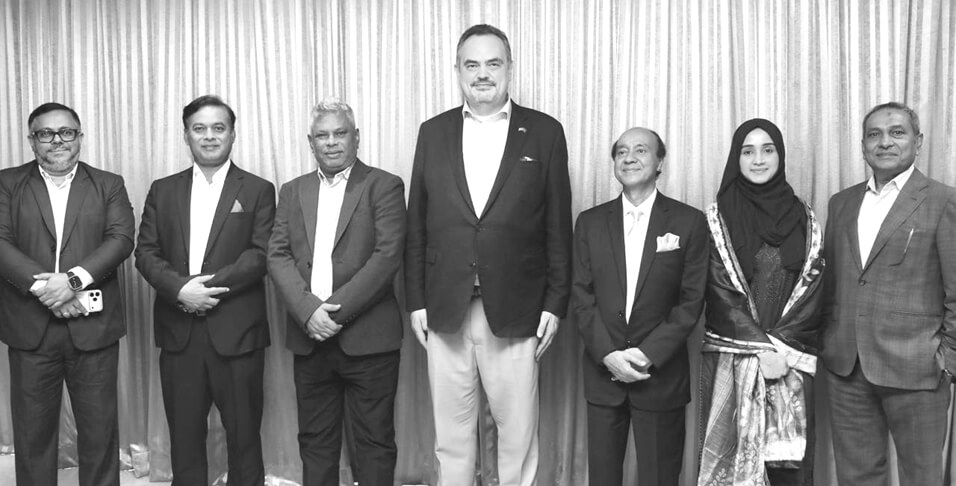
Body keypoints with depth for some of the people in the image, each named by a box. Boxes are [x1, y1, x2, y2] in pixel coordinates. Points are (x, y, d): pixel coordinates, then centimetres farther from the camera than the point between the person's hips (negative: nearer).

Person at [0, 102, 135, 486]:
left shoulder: (109, 185, 9)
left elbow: (121, 239, -4)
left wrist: (74, 279, -18)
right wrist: (43, 286, -17)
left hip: (93, 327, 0)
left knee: (99, 431, 5)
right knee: (32, 432, 9)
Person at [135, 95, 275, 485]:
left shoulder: (258, 190, 4)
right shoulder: (163, 190, 13)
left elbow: (262, 254, -6)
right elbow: (146, 251, 5)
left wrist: (210, 285, -16)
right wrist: (179, 288, -13)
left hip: (236, 331, -2)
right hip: (178, 333, 3)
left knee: (243, 434, 4)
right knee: (184, 435, 9)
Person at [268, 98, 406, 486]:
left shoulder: (384, 186, 0)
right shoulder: (292, 191, 14)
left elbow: (388, 255, -11)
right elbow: (278, 256, 4)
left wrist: (336, 309, -16)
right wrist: (308, 310, -12)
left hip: (367, 337, -4)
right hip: (309, 338, 4)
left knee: (374, 442, 4)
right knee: (315, 441, 12)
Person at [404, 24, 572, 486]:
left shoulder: (544, 132, 2)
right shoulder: (433, 132, 7)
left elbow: (558, 225, 1)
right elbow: (417, 225, 7)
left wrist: (554, 303, -2)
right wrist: (416, 301, 4)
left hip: (515, 312, -1)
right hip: (445, 311, 2)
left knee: (517, 434, 8)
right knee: (451, 435, 12)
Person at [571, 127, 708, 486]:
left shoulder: (689, 222, 0)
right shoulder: (590, 222, 6)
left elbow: (692, 300, -3)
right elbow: (581, 297, 2)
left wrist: (649, 354, -12)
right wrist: (609, 355, -10)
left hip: (661, 373, -1)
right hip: (603, 373, 2)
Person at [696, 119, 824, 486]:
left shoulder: (803, 219, 8)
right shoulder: (718, 217, 1)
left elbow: (813, 287, 1)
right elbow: (721, 291, -5)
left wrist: (782, 346, -11)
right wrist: (762, 347, -13)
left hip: (791, 359, 2)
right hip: (730, 356, -2)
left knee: (787, 456, 3)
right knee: (733, 451, 1)